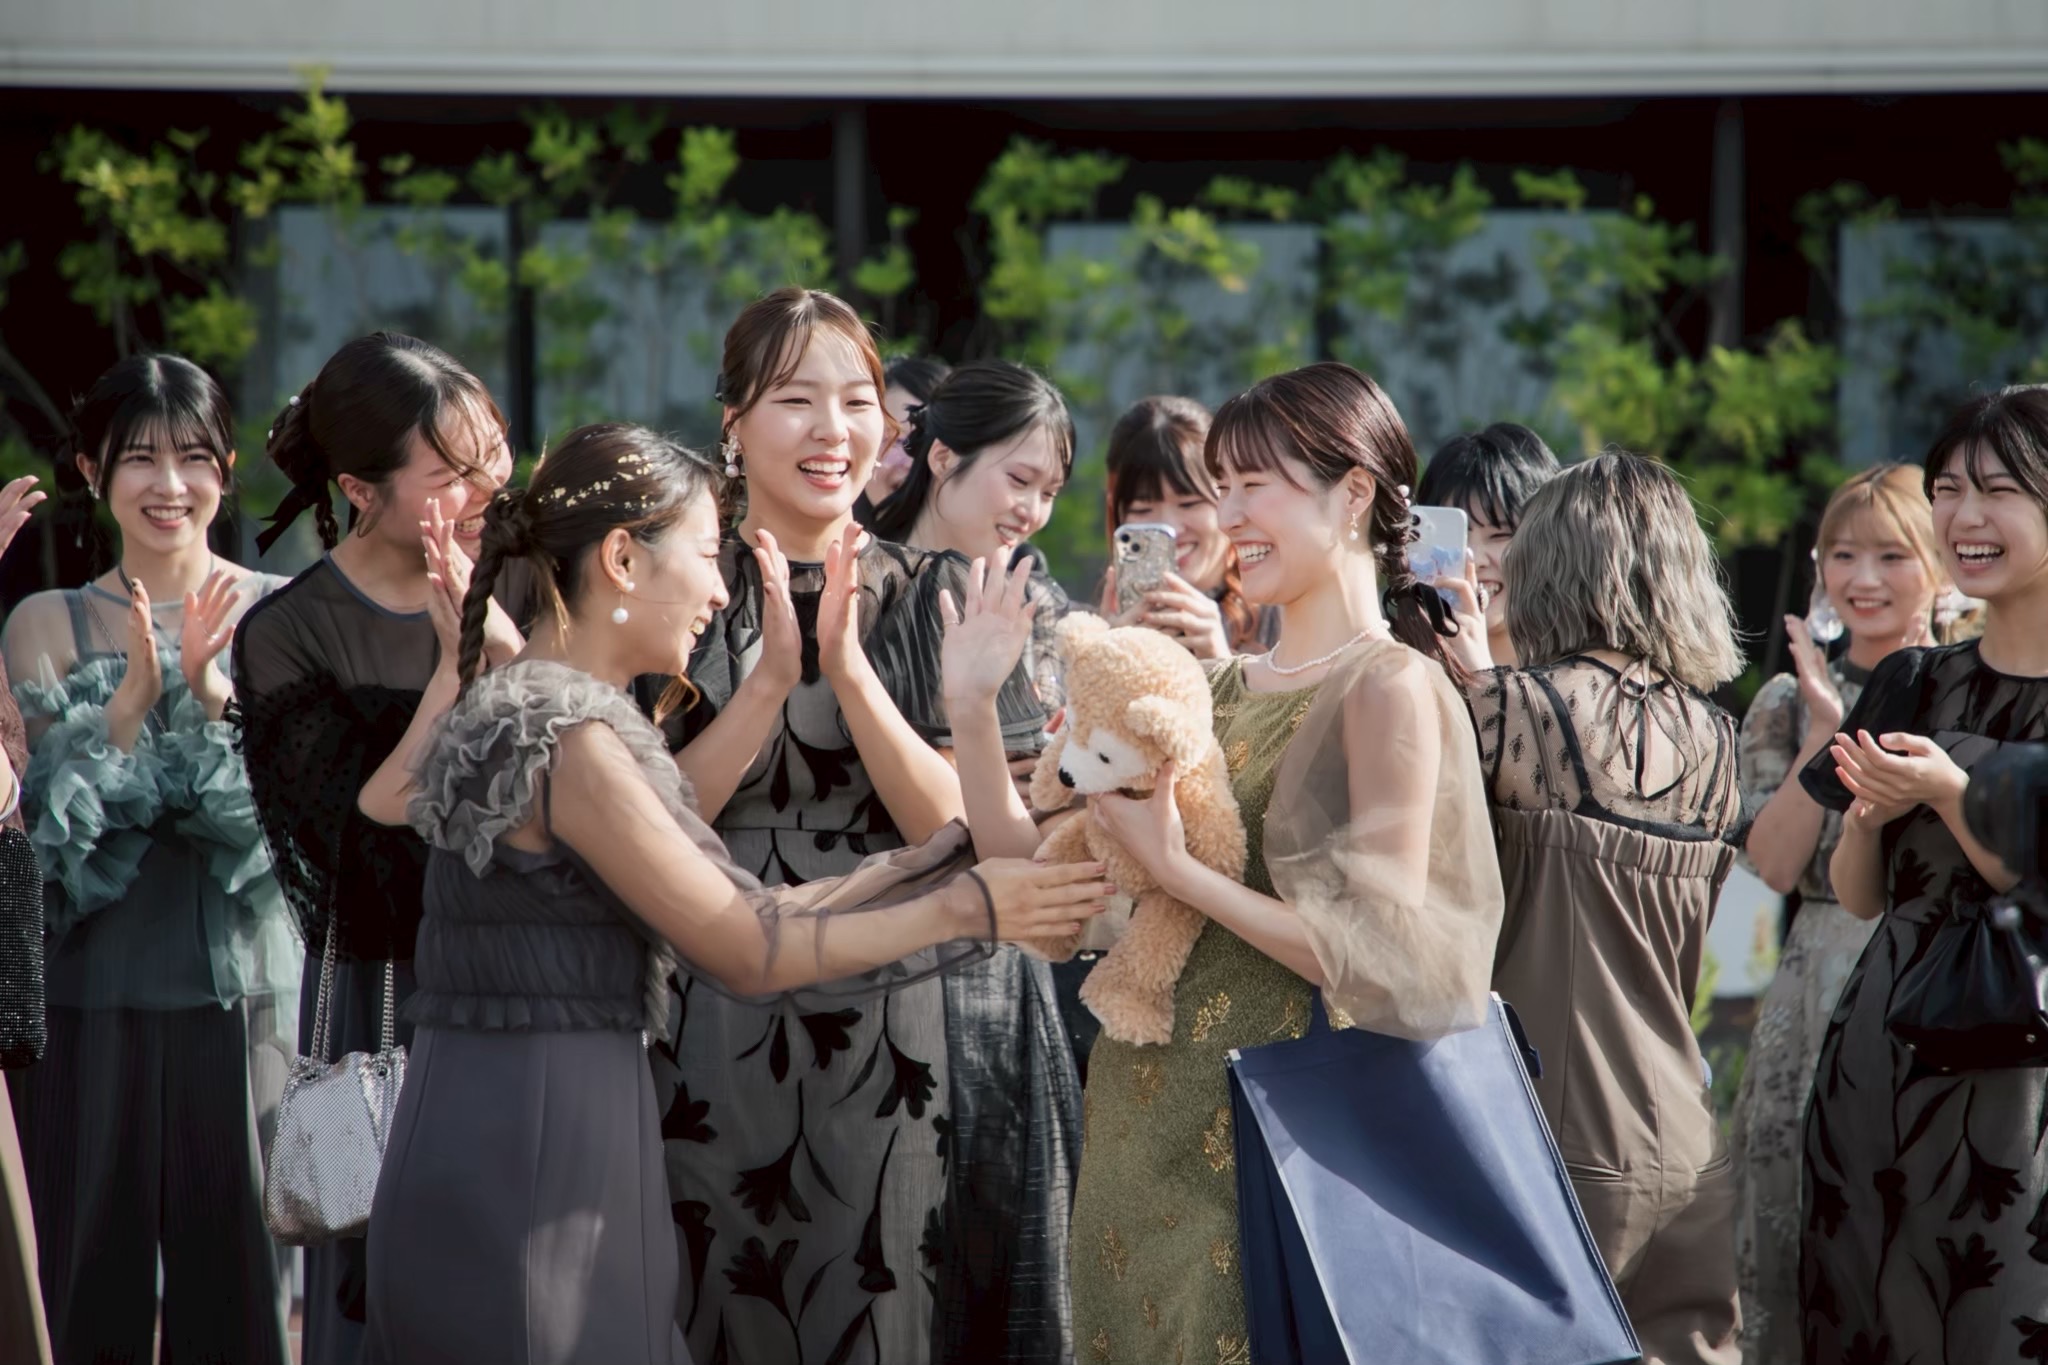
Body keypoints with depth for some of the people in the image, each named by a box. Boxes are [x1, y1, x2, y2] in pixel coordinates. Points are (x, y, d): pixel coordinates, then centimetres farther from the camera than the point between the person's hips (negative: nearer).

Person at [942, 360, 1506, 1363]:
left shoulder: (1389, 689, -9)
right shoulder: (1220, 691, 13)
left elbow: (1378, 952, -17)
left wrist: (1175, 868, -19)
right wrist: (971, 706, 2)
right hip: (1148, 1127, 7)